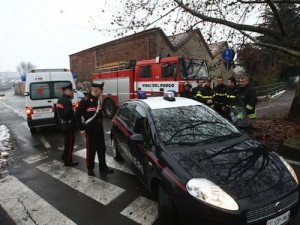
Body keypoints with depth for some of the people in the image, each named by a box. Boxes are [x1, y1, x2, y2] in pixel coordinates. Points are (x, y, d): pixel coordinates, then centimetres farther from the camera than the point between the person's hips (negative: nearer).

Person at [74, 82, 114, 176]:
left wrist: (100, 122, 14)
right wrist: (82, 128, -11)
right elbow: (77, 115, -14)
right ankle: (90, 168, 23)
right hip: (90, 129, -7)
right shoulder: (85, 100, -16)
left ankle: (103, 166, 28)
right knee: (91, 149, 6)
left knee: (102, 148, 13)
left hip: (99, 128, 7)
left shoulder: (99, 99, 7)